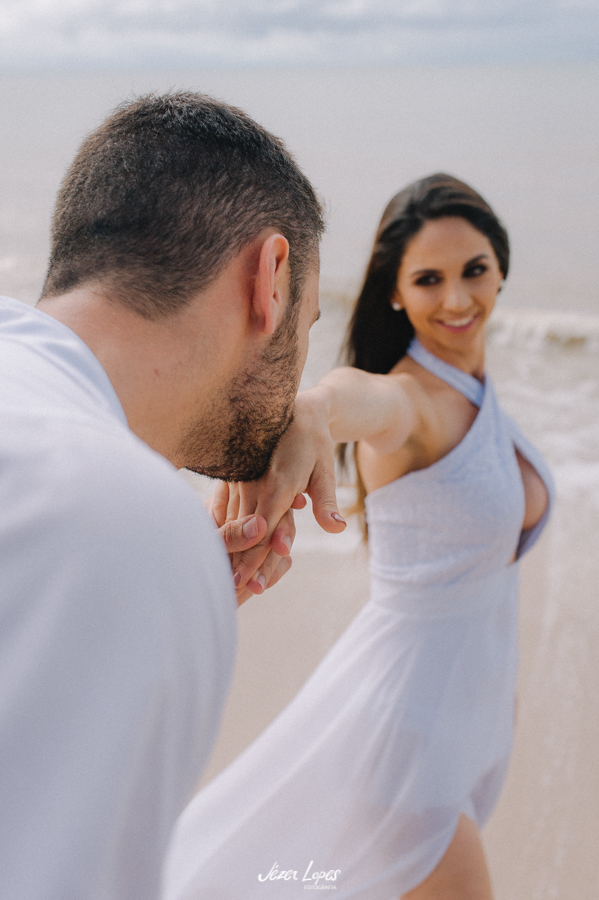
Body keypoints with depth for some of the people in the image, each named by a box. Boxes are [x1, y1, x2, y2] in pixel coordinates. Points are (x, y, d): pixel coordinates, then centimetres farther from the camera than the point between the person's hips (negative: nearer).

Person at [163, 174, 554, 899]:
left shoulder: (475, 389, 5)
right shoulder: (408, 399, -21)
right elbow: (351, 396, -46)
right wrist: (302, 424, -69)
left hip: (466, 711, 8)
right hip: (403, 721, -8)